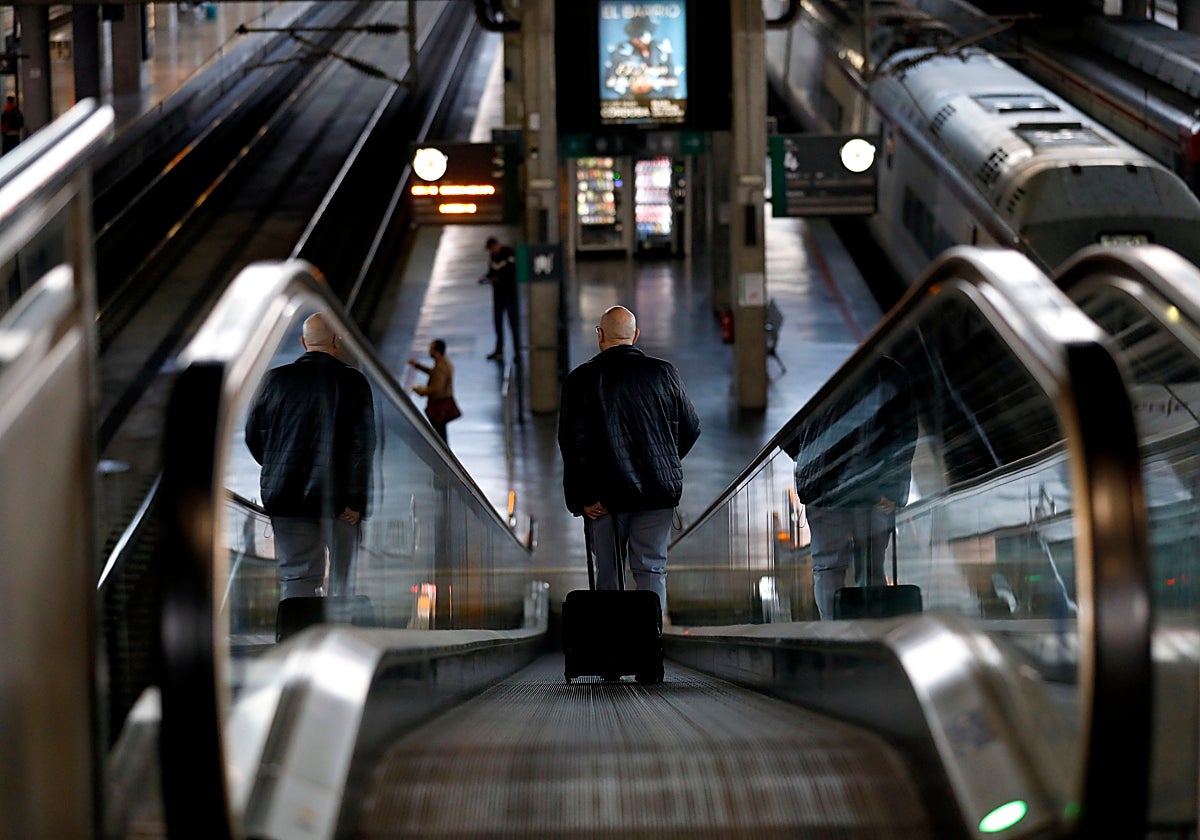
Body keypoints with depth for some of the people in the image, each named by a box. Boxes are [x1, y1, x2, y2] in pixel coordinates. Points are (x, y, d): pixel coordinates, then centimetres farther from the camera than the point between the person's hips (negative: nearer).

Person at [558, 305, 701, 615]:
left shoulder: (580, 379, -5)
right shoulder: (663, 372, 1)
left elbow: (572, 442, -9)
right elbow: (691, 427, 7)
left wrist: (583, 498, -5)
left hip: (607, 496, -1)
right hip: (658, 493, 1)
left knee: (608, 573, 8)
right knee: (651, 568, 5)